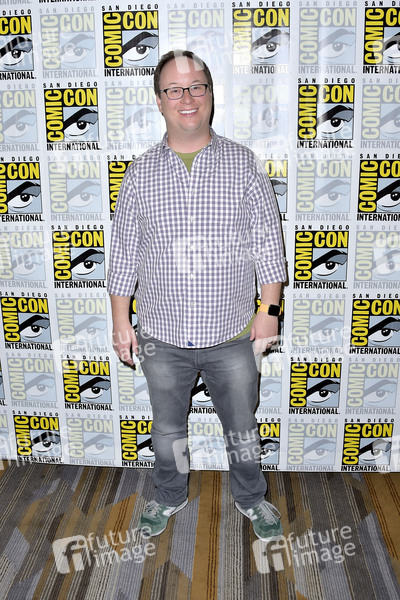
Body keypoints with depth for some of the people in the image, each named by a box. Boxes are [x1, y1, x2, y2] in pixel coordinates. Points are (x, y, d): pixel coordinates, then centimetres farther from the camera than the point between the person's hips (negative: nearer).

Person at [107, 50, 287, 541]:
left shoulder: (243, 163, -3)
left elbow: (268, 241, -1)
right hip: (162, 337, 1)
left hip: (232, 335, -1)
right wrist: (121, 320, 2)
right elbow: (123, 252, 3)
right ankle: (170, 496, 46)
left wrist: (269, 308, -6)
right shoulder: (140, 172, -1)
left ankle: (251, 499, 43)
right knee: (168, 430, 20)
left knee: (242, 428, 17)